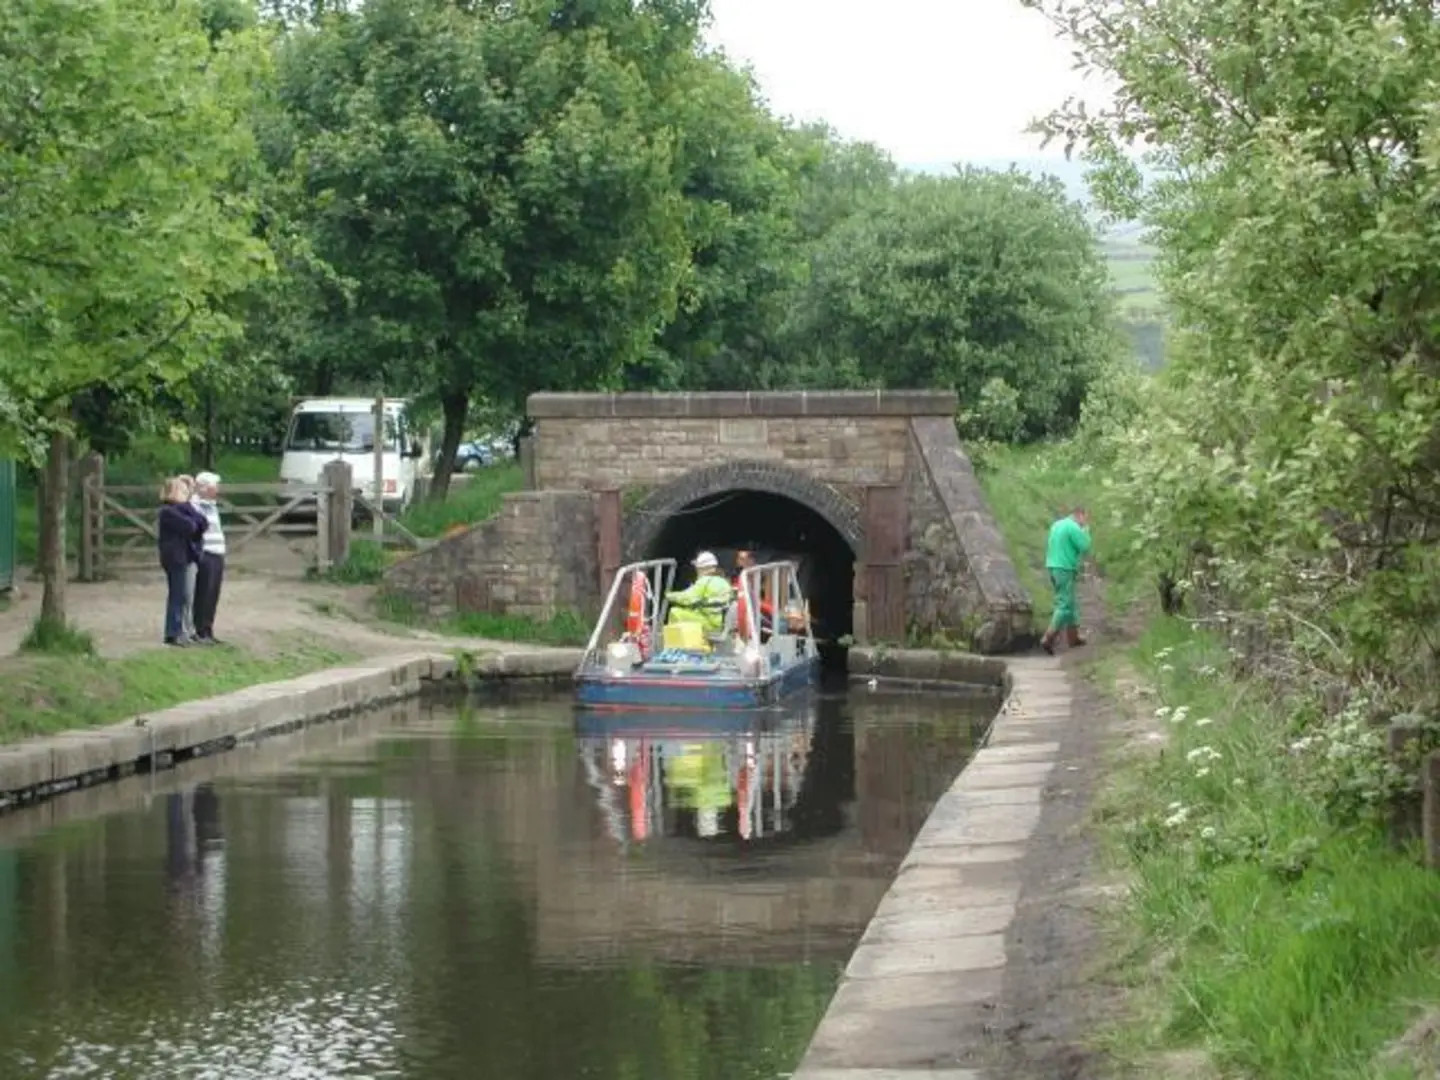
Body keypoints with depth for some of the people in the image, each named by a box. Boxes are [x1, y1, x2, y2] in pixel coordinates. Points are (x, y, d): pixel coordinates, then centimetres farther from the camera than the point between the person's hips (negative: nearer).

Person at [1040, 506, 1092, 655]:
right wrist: (1086, 530, 1)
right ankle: (1048, 639, -15)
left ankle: (1073, 636, 25)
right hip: (1065, 570, -9)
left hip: (1053, 567, 9)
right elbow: (1085, 547, -13)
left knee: (1069, 603, 19)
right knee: (1065, 605, -7)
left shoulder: (1057, 525, 15)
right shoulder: (1074, 528, -12)